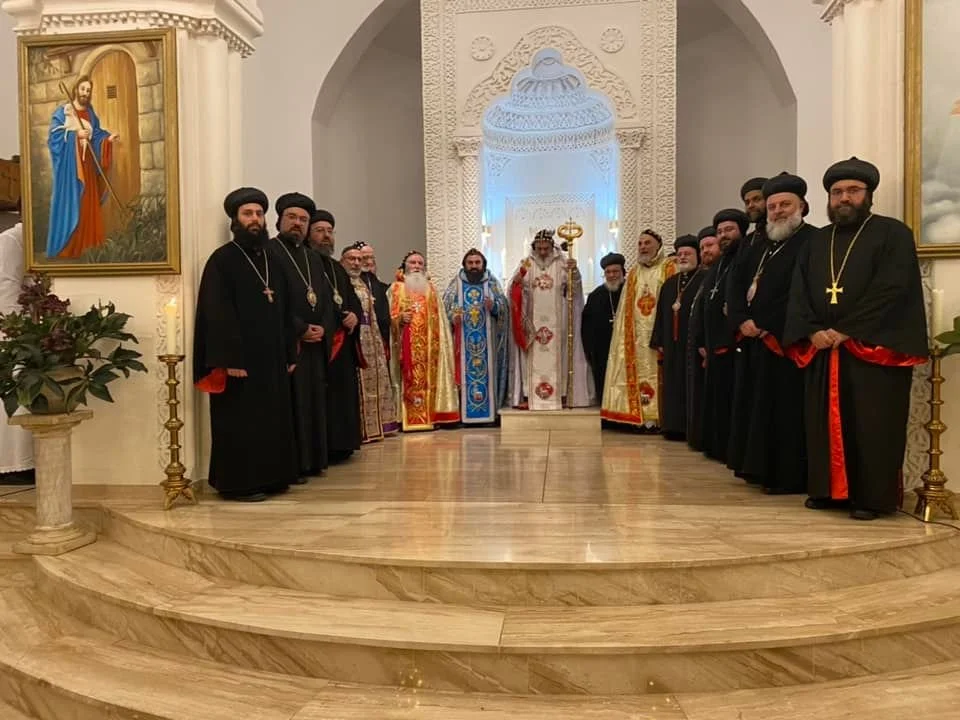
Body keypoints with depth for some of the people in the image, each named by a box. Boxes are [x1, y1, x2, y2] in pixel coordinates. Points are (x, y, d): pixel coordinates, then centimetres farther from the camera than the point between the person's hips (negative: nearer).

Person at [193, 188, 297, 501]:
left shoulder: (271, 260, 15)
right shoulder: (222, 260, -6)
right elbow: (218, 314, -14)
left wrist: (290, 353, 10)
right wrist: (230, 359, -22)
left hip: (272, 358, 7)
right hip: (239, 359, -7)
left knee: (272, 420, 11)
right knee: (241, 423, -2)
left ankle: (271, 477, 22)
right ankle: (238, 483, 8)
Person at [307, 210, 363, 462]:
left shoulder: (338, 268, 23)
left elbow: (353, 300, 20)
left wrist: (355, 315, -3)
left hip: (343, 342, 8)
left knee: (344, 393, 10)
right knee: (325, 396, -8)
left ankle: (341, 445, 19)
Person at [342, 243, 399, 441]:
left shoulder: (364, 284, 20)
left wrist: (378, 340, 17)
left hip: (369, 339, 9)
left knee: (373, 381, 11)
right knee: (357, 385, -9)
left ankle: (372, 425, 20)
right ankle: (359, 429, -5)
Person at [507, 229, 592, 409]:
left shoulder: (562, 263, 2)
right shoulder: (527, 263, 4)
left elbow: (574, 284, -10)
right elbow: (515, 289, -3)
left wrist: (574, 270, -31)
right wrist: (520, 275, -25)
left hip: (556, 322, 0)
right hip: (532, 320, 1)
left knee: (557, 357, 3)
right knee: (532, 357, 1)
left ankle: (561, 394, 7)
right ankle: (528, 395, 2)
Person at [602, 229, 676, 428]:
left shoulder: (670, 268, 3)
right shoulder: (633, 273, 19)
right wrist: (628, 334, 8)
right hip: (637, 336, 5)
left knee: (657, 373, -8)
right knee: (640, 373, 1)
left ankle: (658, 415, -6)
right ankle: (642, 415, 3)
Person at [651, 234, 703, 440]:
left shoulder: (705, 281, -4)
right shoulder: (670, 283, 17)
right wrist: (659, 342, 10)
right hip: (672, 345, 6)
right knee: (673, 386, 8)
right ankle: (674, 426, 14)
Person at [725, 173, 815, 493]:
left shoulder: (812, 241, -6)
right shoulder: (760, 244, 18)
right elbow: (736, 282, 10)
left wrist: (766, 326, -15)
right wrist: (743, 320, -6)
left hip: (785, 340, -8)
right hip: (755, 339, 8)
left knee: (783, 408, -4)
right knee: (757, 405, 12)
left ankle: (787, 476, 4)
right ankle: (760, 466, 22)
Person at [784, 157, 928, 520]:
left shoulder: (893, 234, 1)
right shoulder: (816, 242, 16)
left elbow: (891, 289, -11)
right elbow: (798, 292, 8)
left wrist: (847, 330, -17)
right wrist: (813, 331, -9)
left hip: (874, 349, -5)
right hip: (821, 350, 5)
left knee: (870, 426, -3)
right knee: (825, 422, 7)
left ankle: (870, 496, 6)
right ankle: (827, 489, 17)